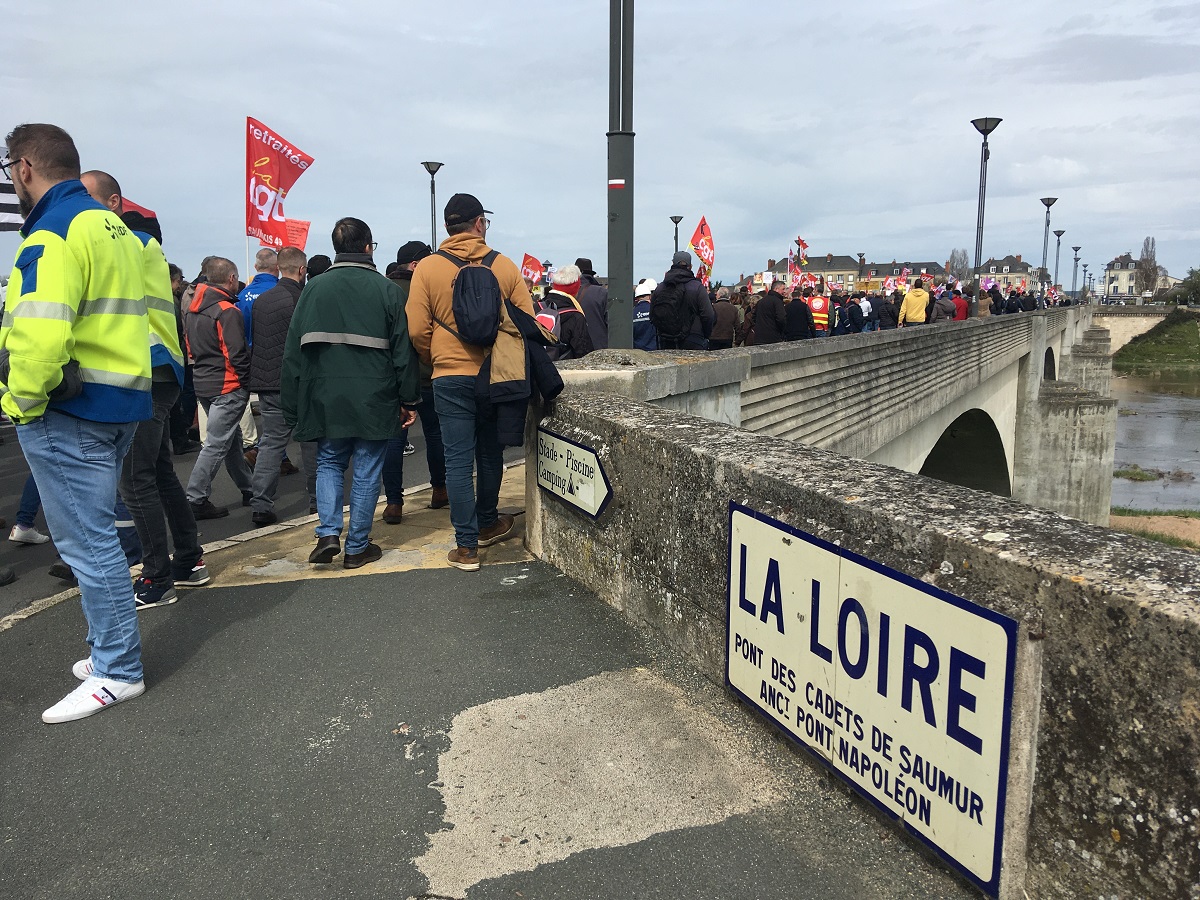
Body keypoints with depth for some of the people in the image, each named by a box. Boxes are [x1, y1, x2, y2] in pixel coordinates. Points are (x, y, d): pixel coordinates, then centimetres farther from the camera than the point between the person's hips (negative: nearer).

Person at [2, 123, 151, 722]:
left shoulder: (53, 234, -14)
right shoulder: (114, 228, 16)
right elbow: (138, 315, 19)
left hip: (68, 411, -9)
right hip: (121, 403, 9)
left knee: (88, 540, -2)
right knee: (95, 533, 17)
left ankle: (118, 671, 7)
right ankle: (110, 649, 28)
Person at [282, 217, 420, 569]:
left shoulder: (313, 289, 2)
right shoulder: (387, 289, -3)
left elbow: (293, 353, 3)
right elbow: (403, 351, -3)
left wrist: (293, 407, 9)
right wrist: (409, 400, 5)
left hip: (326, 398, 2)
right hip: (374, 399, -2)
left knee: (329, 463, 19)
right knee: (367, 472, 8)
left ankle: (328, 533, 4)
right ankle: (357, 547, 15)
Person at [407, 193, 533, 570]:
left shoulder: (428, 267, -3)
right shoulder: (505, 266, -1)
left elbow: (418, 330, -5)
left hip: (451, 378, -2)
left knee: (459, 460, 2)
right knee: (490, 454, 18)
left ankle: (467, 546, 4)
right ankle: (486, 524, 35)